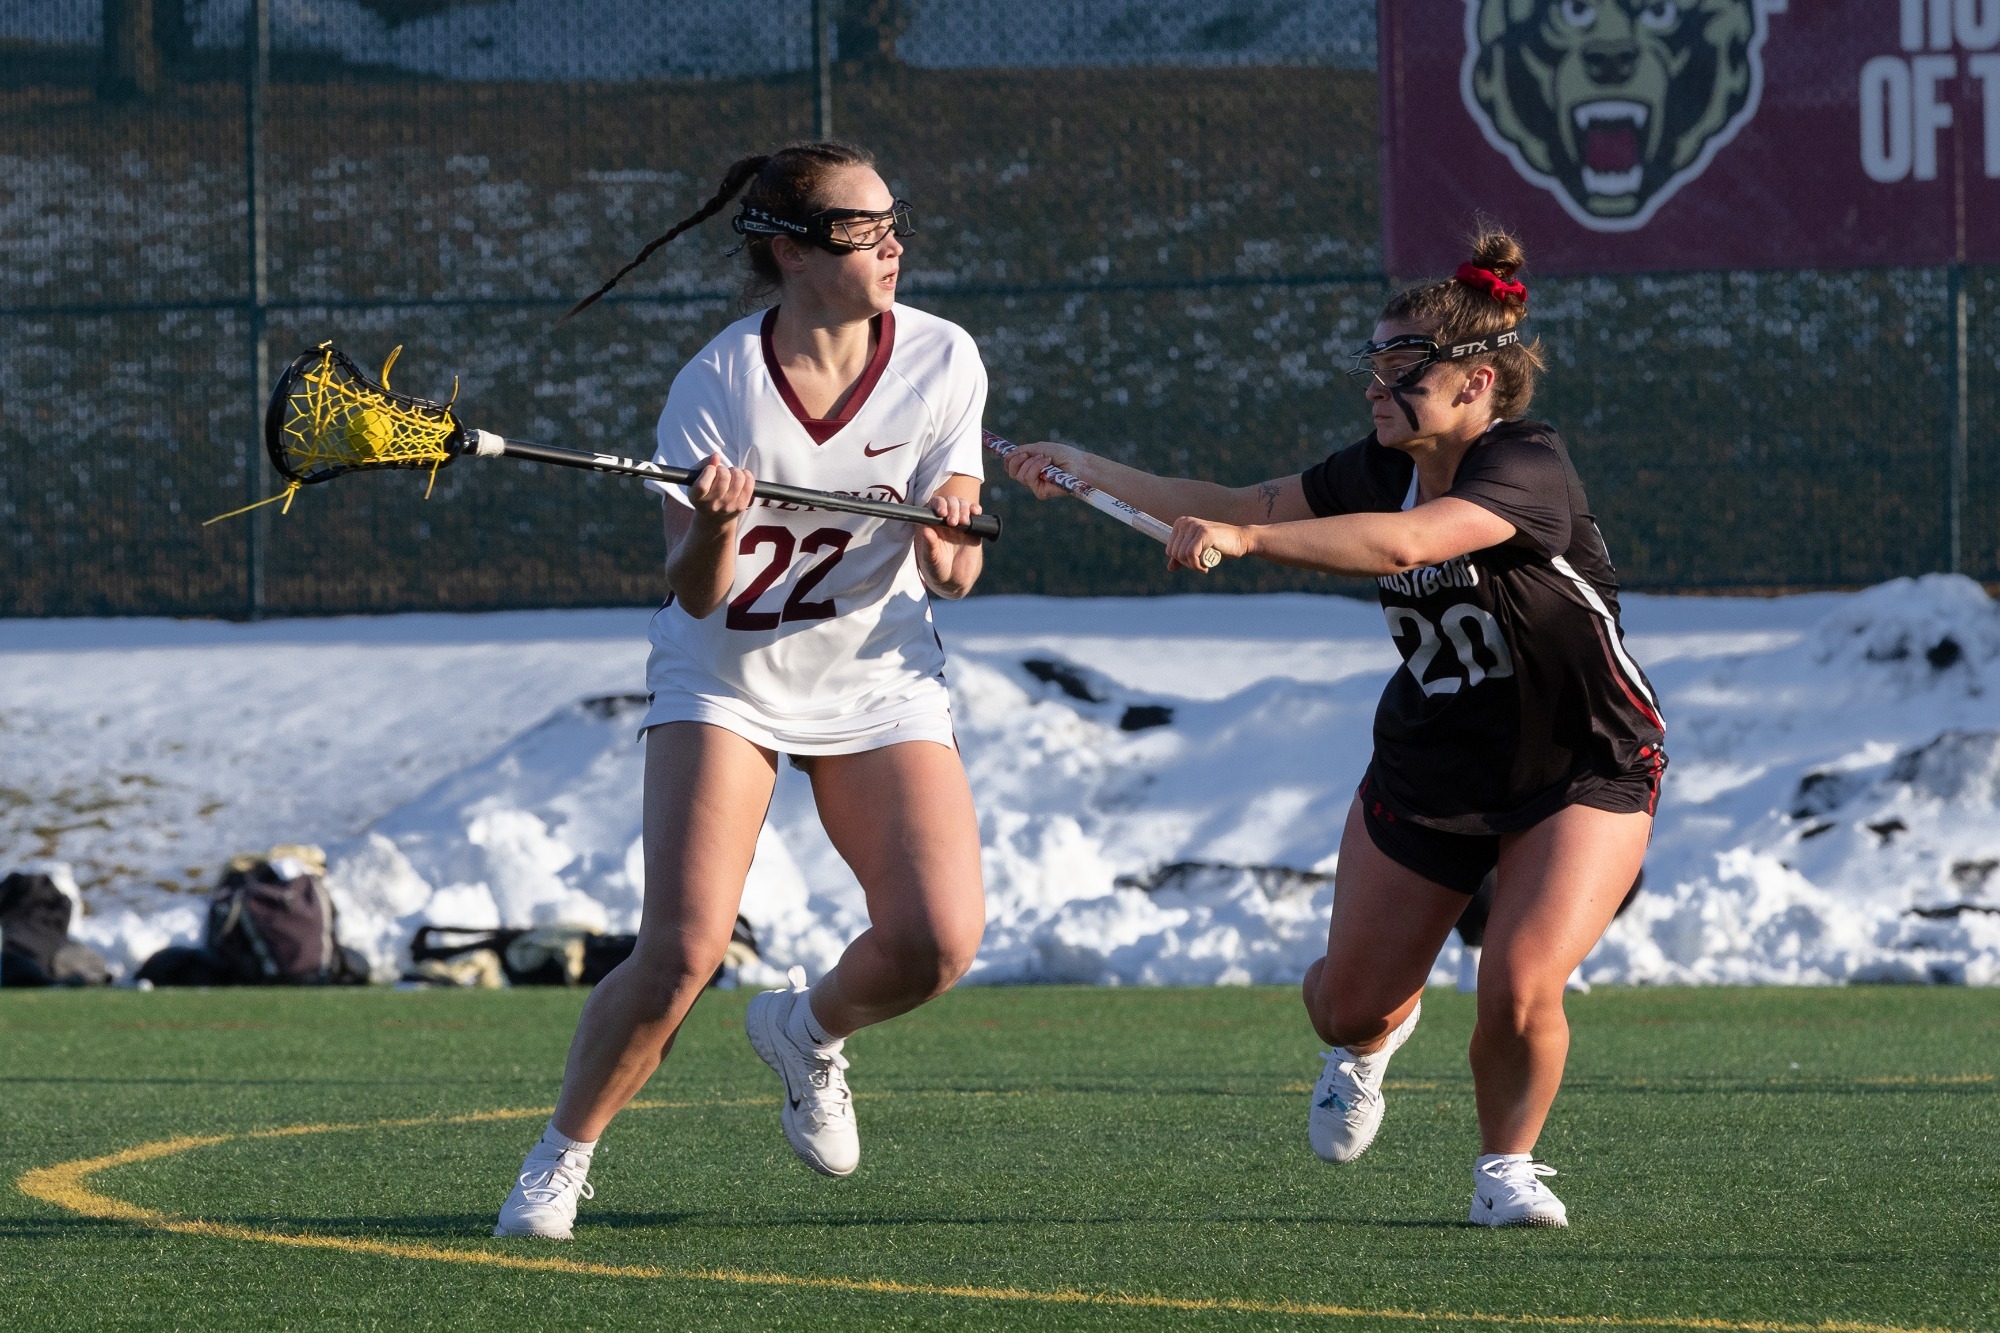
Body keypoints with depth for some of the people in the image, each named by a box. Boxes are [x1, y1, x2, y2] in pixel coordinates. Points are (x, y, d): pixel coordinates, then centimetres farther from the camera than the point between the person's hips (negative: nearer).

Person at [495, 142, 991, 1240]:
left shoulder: (941, 360, -9)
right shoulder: (716, 386, -17)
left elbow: (953, 579, -6)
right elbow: (695, 594, -16)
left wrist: (949, 531, -29)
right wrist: (717, 530, -37)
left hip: (877, 679, 3)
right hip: (725, 676, -2)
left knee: (938, 944, -16)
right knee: (681, 954, -17)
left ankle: (807, 1030, 17)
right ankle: (560, 1157, 5)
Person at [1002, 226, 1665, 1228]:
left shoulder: (1528, 468, -26)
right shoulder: (1380, 471, -3)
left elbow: (1403, 543, -42)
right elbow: (1237, 508, 6)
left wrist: (1244, 540, -49)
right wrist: (1093, 472, -2)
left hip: (1583, 775, -6)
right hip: (1426, 768, 6)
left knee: (1519, 993, -22)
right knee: (1348, 1003, 7)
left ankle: (1506, 1166, 7)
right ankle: (1374, 1038, 46)